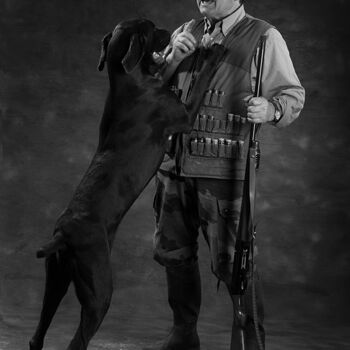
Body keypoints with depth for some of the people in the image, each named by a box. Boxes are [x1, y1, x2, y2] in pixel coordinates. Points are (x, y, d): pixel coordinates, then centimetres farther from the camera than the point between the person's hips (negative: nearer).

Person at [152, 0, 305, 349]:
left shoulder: (264, 37, -3)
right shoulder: (185, 33, 12)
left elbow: (293, 94, -3)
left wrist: (271, 110, -24)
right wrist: (172, 58, -8)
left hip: (224, 172, -6)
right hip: (173, 165, 6)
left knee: (232, 262, -6)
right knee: (172, 252, 15)